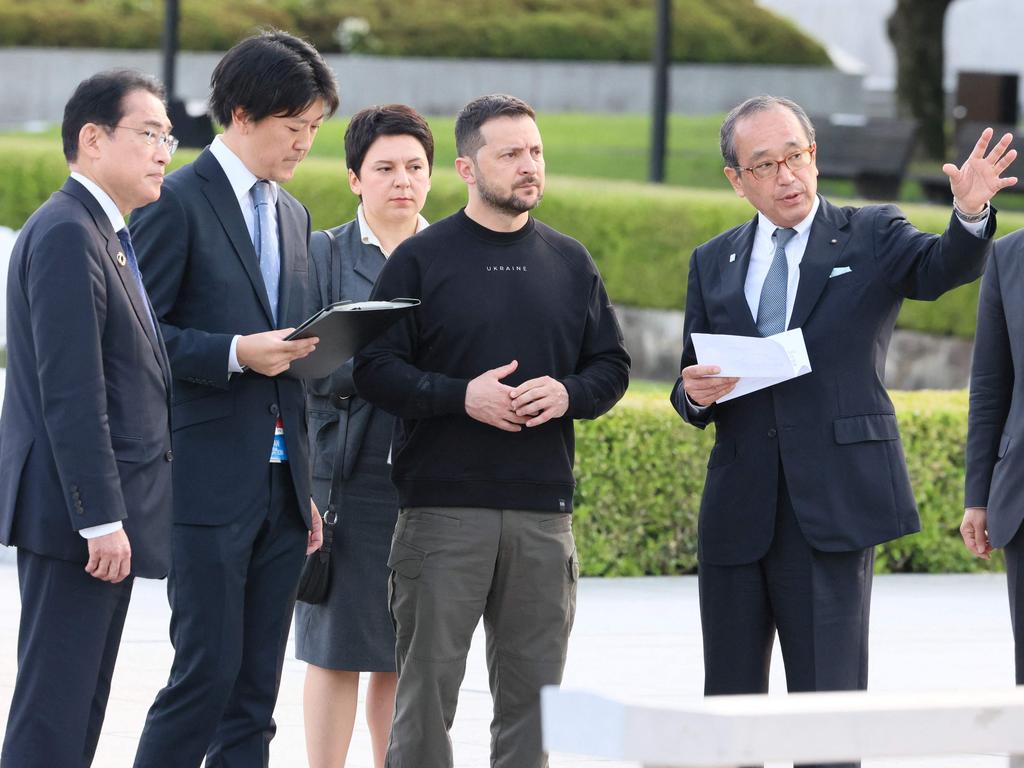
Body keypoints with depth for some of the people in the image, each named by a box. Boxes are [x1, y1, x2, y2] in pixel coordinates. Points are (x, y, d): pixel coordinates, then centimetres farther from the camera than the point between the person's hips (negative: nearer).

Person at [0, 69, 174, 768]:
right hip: (75, 511, -10)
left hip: (104, 514, 10)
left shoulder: (105, 237, 19)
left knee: (79, 709, 12)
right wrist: (101, 519, -22)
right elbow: (69, 392, -20)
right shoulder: (67, 235, -14)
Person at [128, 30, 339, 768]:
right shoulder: (177, 203, -6)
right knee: (209, 670, -9)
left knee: (257, 687, 6)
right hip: (211, 482, -7)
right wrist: (235, 353, -21)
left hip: (279, 485, 7)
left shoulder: (293, 215, 17)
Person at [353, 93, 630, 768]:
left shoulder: (570, 262, 13)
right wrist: (462, 396, -16)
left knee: (532, 688, 7)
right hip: (443, 505, -4)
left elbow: (611, 365, 15)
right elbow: (375, 369, -4)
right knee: (428, 686, -2)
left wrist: (568, 395, -6)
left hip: (544, 510, 4)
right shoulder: (421, 259, 1)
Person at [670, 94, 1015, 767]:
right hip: (737, 511, 4)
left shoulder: (872, 237, 3)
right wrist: (696, 394, -7)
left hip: (832, 509, -4)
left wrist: (971, 213, -38)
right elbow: (690, 393, 17)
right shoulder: (713, 263, 13)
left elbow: (947, 267, -17)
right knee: (729, 705, 9)